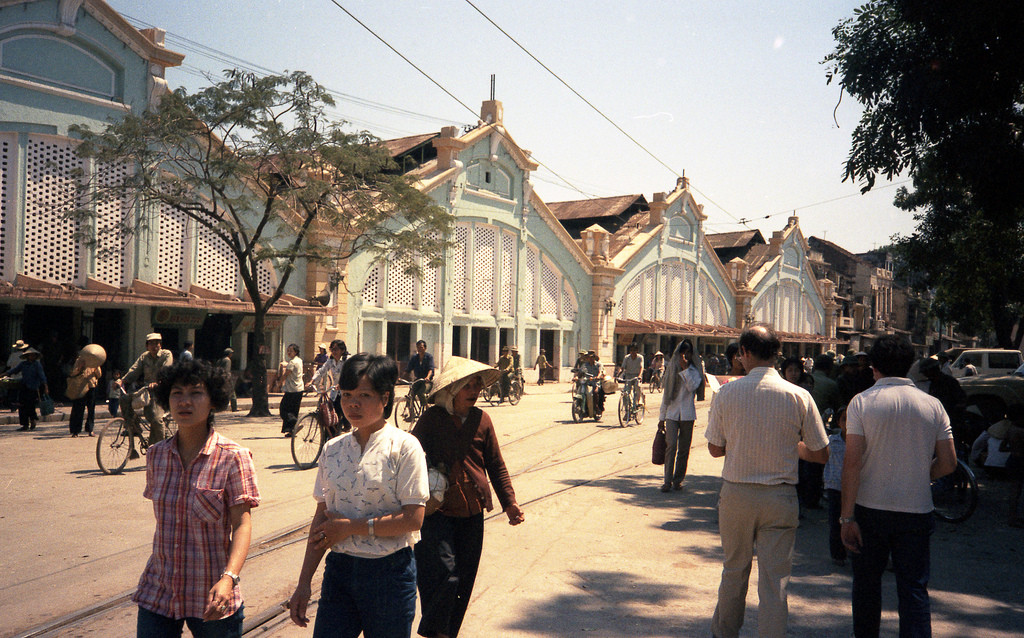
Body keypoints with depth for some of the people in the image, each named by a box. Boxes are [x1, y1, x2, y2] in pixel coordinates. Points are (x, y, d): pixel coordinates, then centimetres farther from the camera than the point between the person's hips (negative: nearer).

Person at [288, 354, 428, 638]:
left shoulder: (404, 447, -9)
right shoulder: (333, 449, 6)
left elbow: (413, 518, -15)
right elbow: (321, 517, 8)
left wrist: (350, 527, -12)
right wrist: (304, 582, 6)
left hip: (389, 571, -3)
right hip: (339, 569, 4)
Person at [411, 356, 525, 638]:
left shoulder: (481, 420, 6)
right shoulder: (432, 418, -4)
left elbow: (496, 465, 12)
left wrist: (509, 501, 5)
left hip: (472, 513, 4)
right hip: (437, 511, -4)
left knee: (464, 579, 10)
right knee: (444, 572, -14)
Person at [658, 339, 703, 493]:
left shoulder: (694, 371, 6)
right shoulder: (671, 370, 13)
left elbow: (692, 387, -14)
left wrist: (685, 368, -16)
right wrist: (661, 417, 14)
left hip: (687, 415, -1)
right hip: (672, 413, 1)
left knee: (684, 449, 3)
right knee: (671, 445, -13)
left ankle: (678, 480, 15)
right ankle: (667, 481, -11)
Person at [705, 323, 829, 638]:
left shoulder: (727, 393, -8)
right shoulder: (799, 396, -8)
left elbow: (715, 449, 1)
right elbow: (821, 454, -3)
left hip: (736, 494, 1)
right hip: (780, 498, -1)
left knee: (734, 570, 19)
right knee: (775, 579, 6)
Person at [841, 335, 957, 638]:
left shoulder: (862, 402, -7)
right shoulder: (932, 405, 1)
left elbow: (852, 462, -13)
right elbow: (948, 463, 2)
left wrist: (847, 517, -11)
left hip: (870, 510, -1)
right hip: (917, 511, 1)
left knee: (867, 583, 16)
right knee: (915, 590, 5)